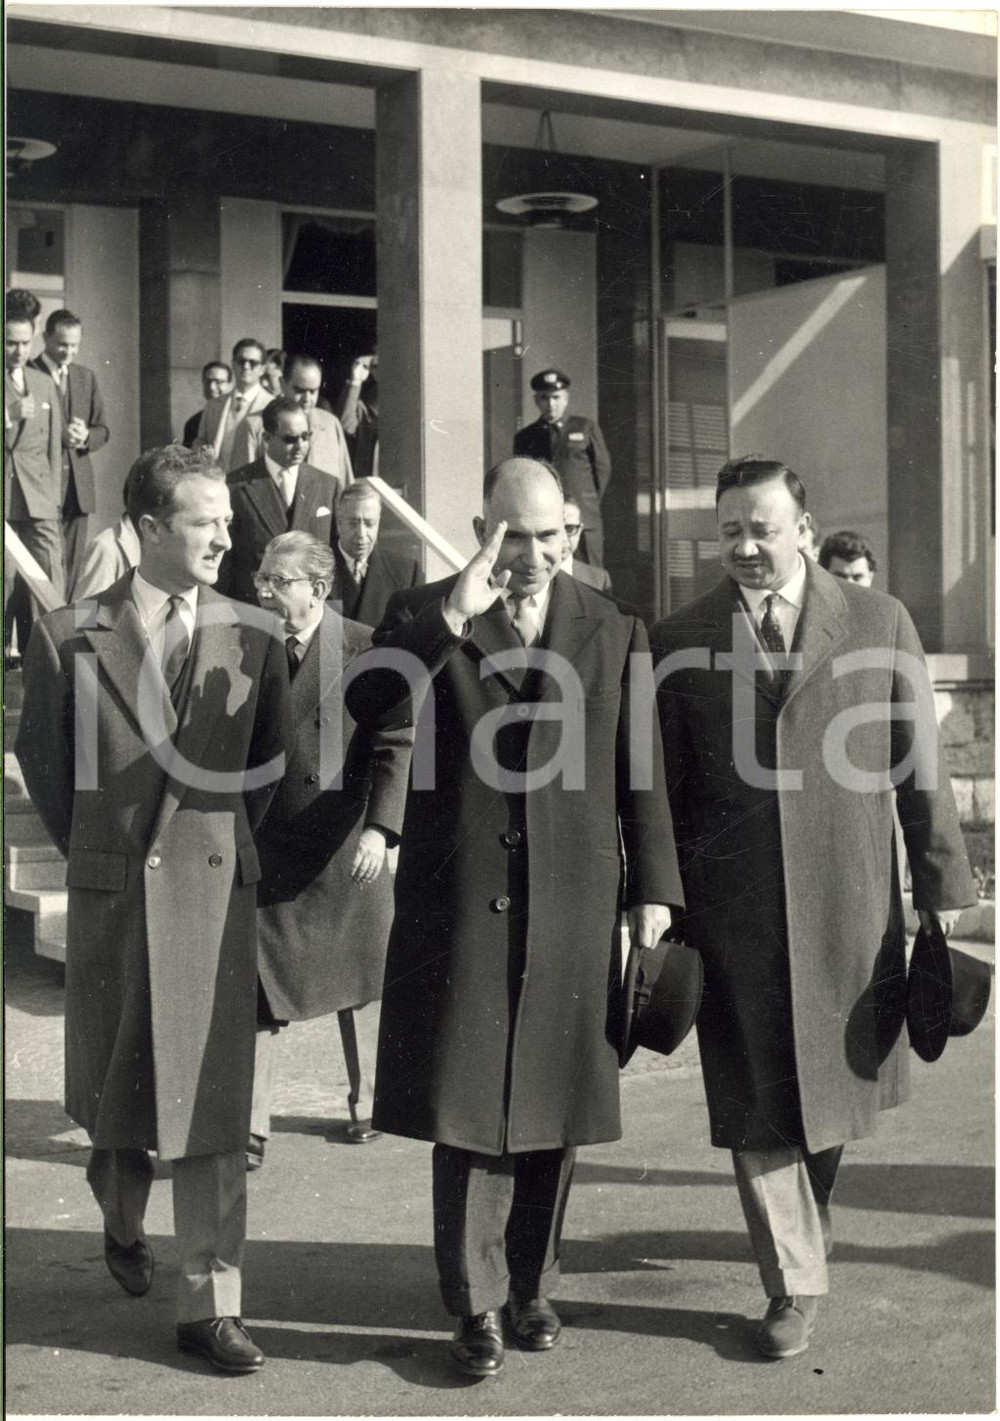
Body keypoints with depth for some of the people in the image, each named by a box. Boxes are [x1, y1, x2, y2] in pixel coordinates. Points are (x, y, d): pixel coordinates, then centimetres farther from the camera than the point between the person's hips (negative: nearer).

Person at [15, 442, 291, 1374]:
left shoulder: (253, 638, 0)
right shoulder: (69, 637, -3)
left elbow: (272, 759, 11)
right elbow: (40, 754, 8)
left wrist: (229, 840, 10)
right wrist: (88, 848, 11)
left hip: (214, 888, 0)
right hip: (109, 889, 0)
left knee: (210, 1101, -1)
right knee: (110, 1083, 15)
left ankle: (209, 1307, 7)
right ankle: (122, 1221, 45)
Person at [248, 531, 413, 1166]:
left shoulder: (366, 649, -6)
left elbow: (396, 745, -8)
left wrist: (379, 827, -18)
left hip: (347, 849, -1)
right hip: (265, 849, 2)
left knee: (358, 982, 13)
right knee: (256, 986, -1)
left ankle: (365, 1102, 31)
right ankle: (252, 1123, 7)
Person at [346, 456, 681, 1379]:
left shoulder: (616, 631, 7)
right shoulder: (425, 616, 3)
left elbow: (640, 775, 8)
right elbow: (369, 706, -16)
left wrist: (652, 889, 4)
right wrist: (451, 620, -24)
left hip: (574, 908, 2)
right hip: (461, 904, -1)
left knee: (553, 1109, 10)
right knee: (467, 1107, 1)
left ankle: (534, 1286, 26)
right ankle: (476, 1305, 13)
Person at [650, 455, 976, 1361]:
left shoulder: (879, 623, 2)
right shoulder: (677, 641, 2)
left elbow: (920, 769, 3)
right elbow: (664, 789, 4)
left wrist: (943, 888, 1)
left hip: (849, 903, 0)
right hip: (732, 910, 0)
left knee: (835, 1083, 14)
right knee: (754, 1105, 4)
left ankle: (808, 1213, 44)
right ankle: (796, 1284, 20)